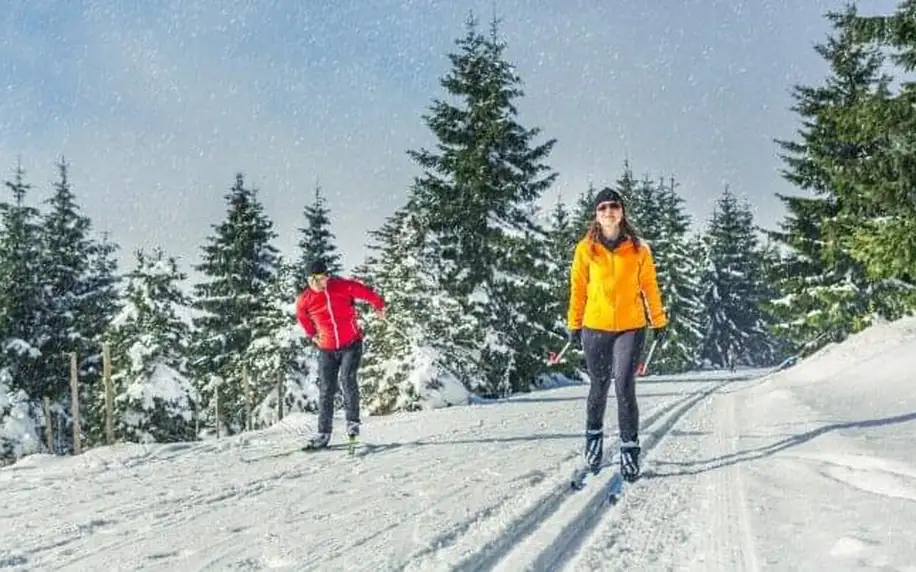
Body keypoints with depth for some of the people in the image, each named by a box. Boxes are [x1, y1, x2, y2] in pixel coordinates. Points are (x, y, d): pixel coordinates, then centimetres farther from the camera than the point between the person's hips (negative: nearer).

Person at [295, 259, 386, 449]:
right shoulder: (304, 300, -7)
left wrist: (378, 306, 18)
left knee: (347, 378, -21)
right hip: (327, 349, 2)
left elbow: (366, 292, 3)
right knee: (326, 390, 1)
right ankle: (323, 433, 8)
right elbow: (302, 316, 17)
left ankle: (353, 421, -6)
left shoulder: (343, 286, -14)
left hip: (351, 344, -2)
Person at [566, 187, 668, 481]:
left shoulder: (638, 249, -1)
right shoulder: (585, 248, -1)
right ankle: (594, 434, 36)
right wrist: (574, 325, 6)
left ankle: (630, 447, 4)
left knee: (625, 387, -9)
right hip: (596, 328, 1)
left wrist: (659, 321, 11)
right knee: (599, 386, 12)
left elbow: (649, 286, 8)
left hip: (631, 327, -1)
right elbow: (578, 288, 5)